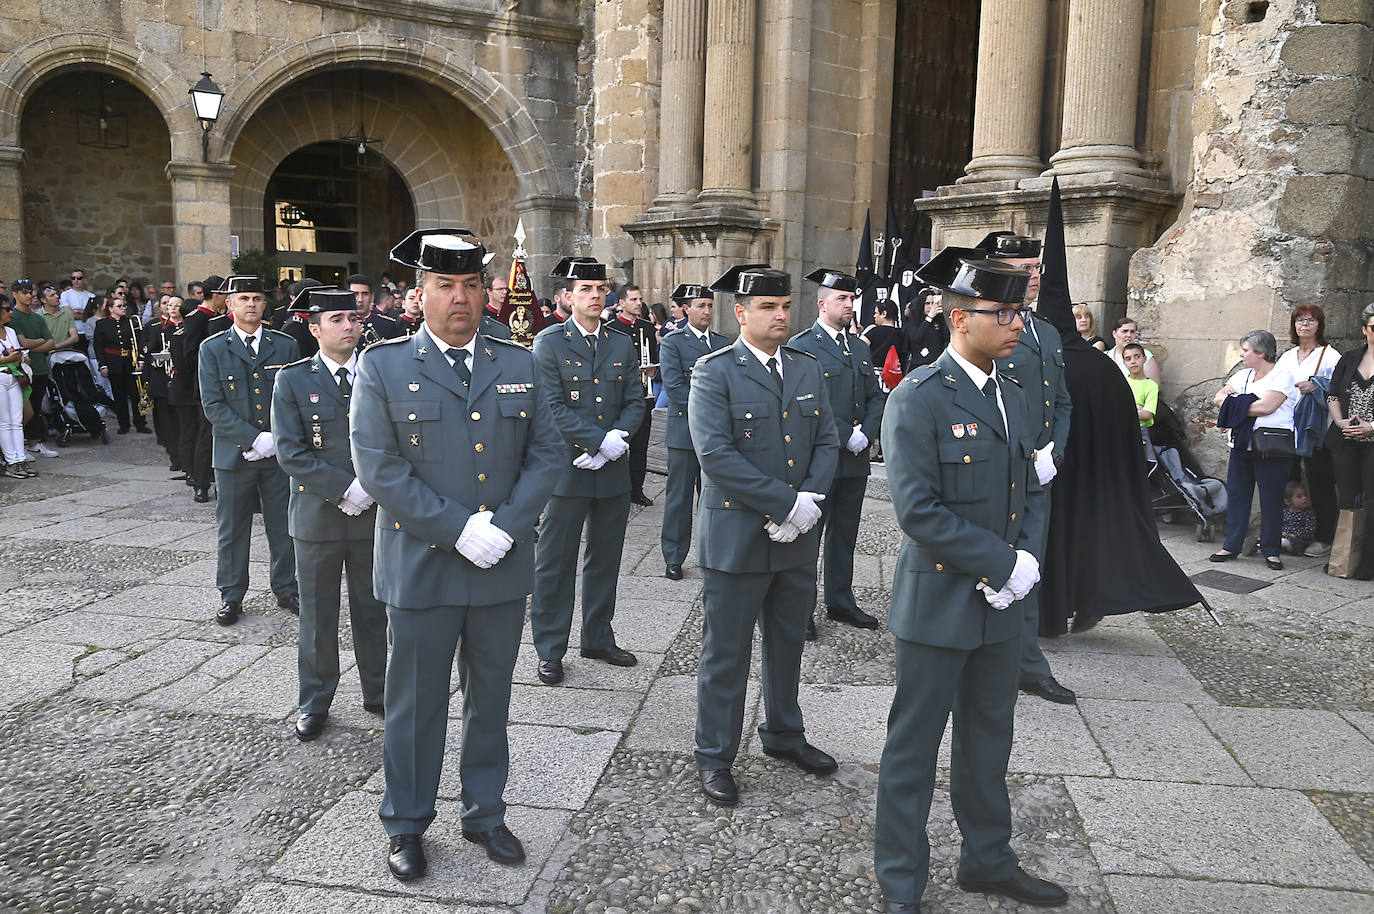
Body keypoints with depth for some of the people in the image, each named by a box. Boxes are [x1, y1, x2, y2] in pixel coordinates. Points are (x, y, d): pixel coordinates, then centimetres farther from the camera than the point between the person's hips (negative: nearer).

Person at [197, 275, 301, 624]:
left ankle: (287, 590, 23)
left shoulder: (286, 346, 5)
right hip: (234, 452, -1)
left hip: (279, 452, 1)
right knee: (232, 528, 7)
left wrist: (278, 439, -8)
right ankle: (231, 596, 21)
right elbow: (213, 405, -6)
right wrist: (255, 438, -15)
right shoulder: (212, 349, 1)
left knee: (283, 524, 8)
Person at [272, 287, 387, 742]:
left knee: (373, 609, 12)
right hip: (318, 515, -1)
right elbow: (291, 452, -8)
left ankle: (378, 691, 28)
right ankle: (314, 703, 23)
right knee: (318, 615, 9)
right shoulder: (292, 381, -1)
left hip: (374, 513, 2)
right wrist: (344, 490, -16)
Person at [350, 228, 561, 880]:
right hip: (421, 568, -3)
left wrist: (505, 527, -12)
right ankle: (406, 825, 31)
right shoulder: (382, 367, -4)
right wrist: (460, 528, -17)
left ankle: (484, 813, 35)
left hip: (503, 567, 3)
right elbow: (378, 469, -11)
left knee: (490, 698, 16)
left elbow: (545, 454, 2)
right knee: (416, 703, 11)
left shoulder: (519, 365, 5)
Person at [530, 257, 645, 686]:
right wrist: (600, 441, -17)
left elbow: (635, 401, 8)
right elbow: (553, 406, -12)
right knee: (556, 561, 2)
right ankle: (550, 649, 14)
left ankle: (598, 638, 29)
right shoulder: (548, 343, -4)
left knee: (605, 558, 14)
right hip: (567, 469, -5)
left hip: (613, 471, 5)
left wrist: (618, 437, -11)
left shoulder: (622, 345, 12)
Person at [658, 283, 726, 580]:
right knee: (679, 496, 1)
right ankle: (673, 558, 10)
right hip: (685, 431, -4)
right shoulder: (672, 342, -1)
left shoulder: (724, 342, 14)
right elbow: (674, 387, -10)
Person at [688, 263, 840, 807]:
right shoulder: (714, 372, -10)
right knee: (726, 654, 6)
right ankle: (715, 757, 22)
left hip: (798, 538, 6)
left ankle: (784, 735, 40)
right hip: (736, 538, -6)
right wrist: (786, 502, -20)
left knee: (788, 644, 20)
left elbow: (827, 442, 8)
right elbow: (716, 455, -19)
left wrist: (811, 500, -11)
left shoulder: (808, 370, 9)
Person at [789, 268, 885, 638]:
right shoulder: (802, 346, -8)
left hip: (856, 459, 7)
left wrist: (866, 433, -4)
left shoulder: (860, 347, 15)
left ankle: (840, 602, 28)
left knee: (845, 534, 16)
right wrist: (846, 436, -17)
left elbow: (875, 397, 14)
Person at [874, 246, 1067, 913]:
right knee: (914, 746, 8)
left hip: (1001, 606, 7)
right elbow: (918, 511, -21)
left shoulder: (1017, 399, 9)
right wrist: (1006, 563, -18)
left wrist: (1028, 559, -5)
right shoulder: (917, 399, -15)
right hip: (938, 605, -7)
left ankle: (989, 860, 40)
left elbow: (1031, 492, 14)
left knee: (989, 739, 21)